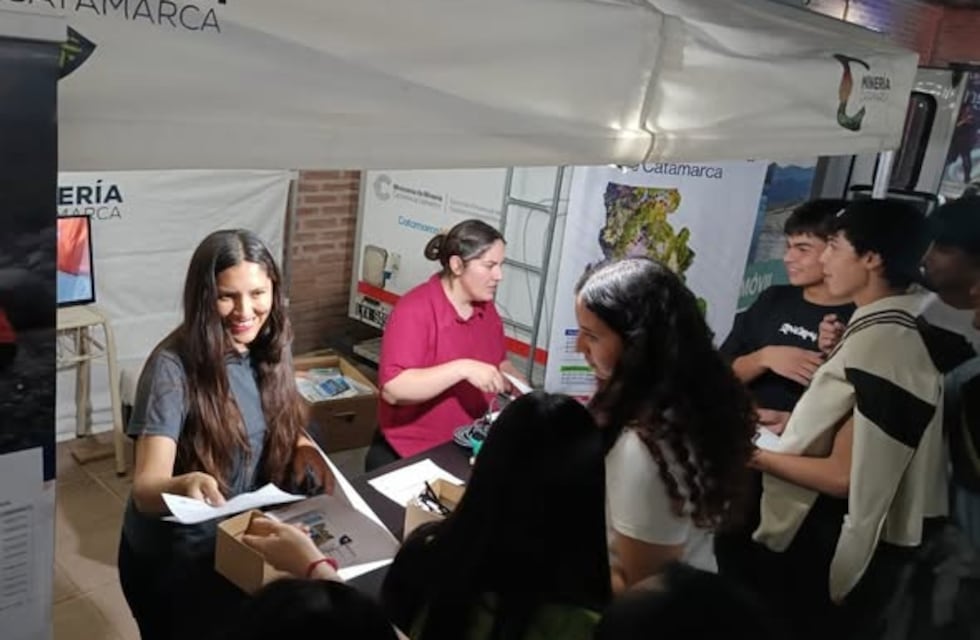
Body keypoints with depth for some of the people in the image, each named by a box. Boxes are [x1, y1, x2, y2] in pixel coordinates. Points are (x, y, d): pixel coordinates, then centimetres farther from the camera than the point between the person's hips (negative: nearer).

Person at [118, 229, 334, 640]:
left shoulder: (269, 351, -7)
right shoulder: (173, 367, -24)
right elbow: (145, 490, -29)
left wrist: (304, 449, -15)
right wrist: (185, 485, -50)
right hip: (173, 559, -5)